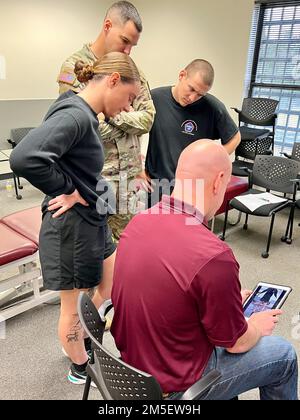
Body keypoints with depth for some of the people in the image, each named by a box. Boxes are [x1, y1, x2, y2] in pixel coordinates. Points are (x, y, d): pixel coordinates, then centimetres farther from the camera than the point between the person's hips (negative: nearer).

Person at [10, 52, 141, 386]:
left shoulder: (83, 114, 6)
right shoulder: (75, 115, -24)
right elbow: (24, 158, -36)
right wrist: (67, 191, -23)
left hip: (92, 222, 10)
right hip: (71, 228, -10)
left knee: (111, 288, 27)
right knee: (75, 307, 15)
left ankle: (81, 341, 51)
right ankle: (81, 367, 42)